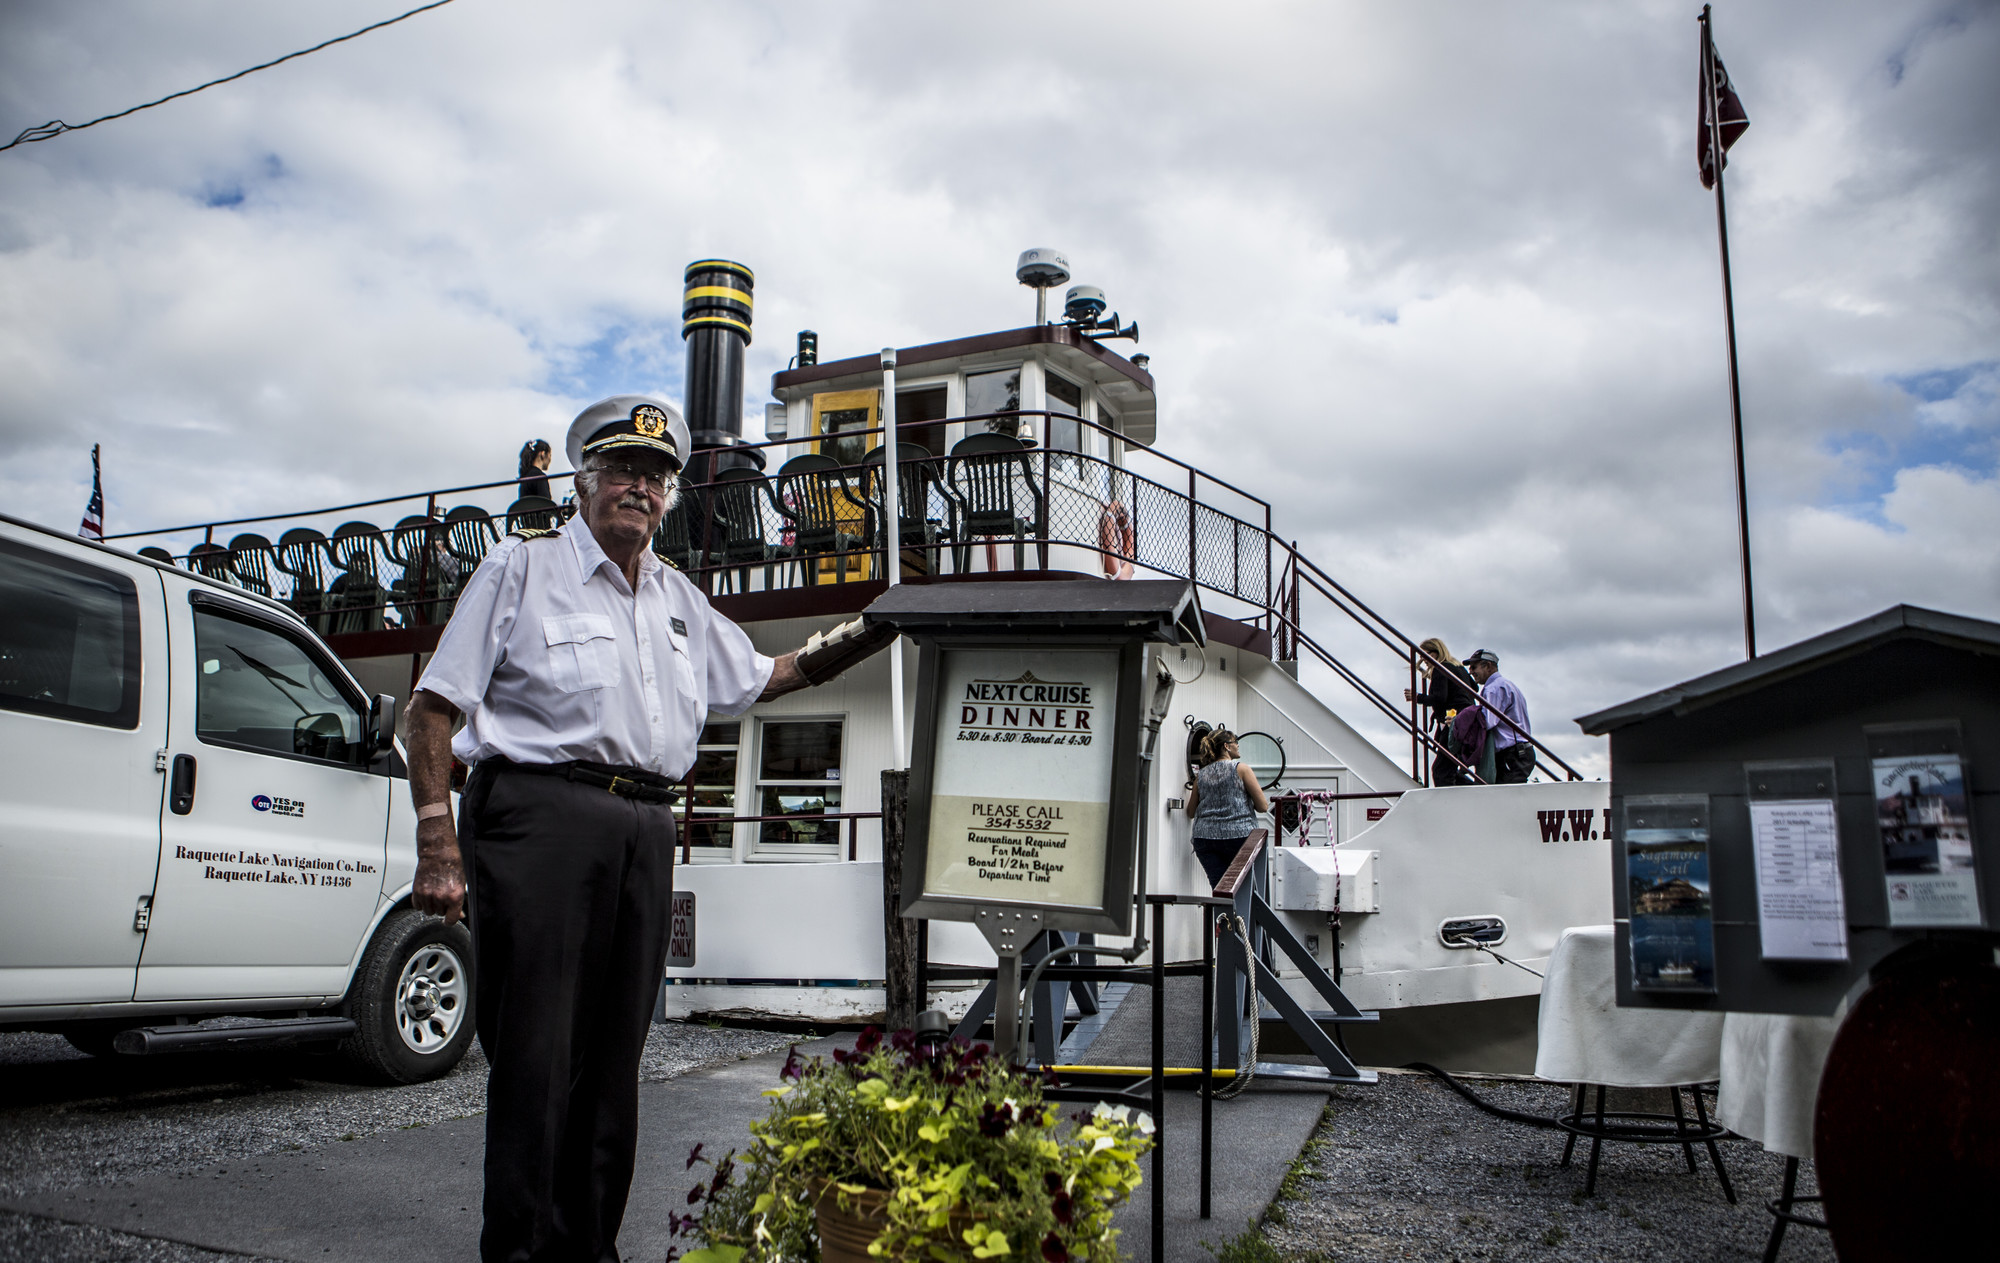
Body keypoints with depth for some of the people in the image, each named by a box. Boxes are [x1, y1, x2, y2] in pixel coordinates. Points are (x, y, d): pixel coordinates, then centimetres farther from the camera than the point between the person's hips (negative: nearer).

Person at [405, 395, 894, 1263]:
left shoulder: (679, 600, 21)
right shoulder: (522, 567, 4)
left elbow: (762, 676, 31)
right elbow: (434, 708, -1)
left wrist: (874, 633, 20)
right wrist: (438, 842, -11)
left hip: (645, 833, 6)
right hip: (540, 814, -5)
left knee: (613, 1054, 9)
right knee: (536, 1051, -6)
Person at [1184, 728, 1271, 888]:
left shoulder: (1201, 775, 12)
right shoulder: (1241, 768, 0)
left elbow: (1191, 812, 18)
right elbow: (1263, 806, -3)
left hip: (1204, 838, 3)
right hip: (1239, 835, -3)